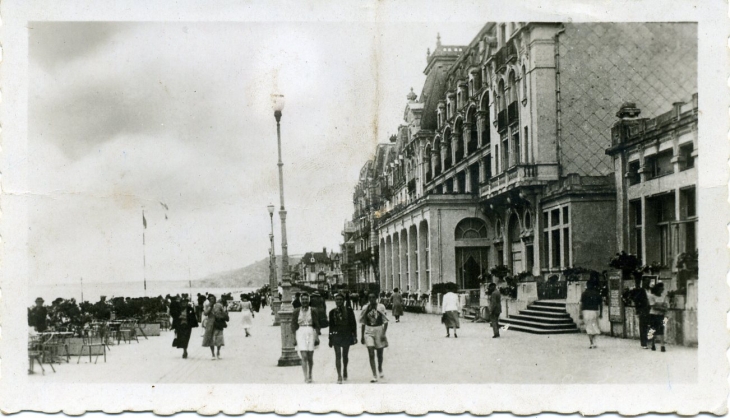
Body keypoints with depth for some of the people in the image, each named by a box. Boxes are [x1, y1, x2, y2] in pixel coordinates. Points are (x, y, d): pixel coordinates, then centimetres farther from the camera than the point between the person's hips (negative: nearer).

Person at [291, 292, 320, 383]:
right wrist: (294, 338, 2)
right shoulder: (296, 312, 4)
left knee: (310, 357, 7)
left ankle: (310, 375, 27)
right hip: (300, 333, -1)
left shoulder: (313, 311, 3)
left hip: (311, 333, 1)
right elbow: (294, 326, 7)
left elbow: (317, 325, 4)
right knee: (304, 357, -9)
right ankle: (306, 377, -10)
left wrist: (317, 337, -1)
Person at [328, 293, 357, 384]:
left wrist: (354, 336, -2)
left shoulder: (349, 311, 0)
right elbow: (331, 325, 8)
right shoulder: (332, 312, 4)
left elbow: (353, 323, 3)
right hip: (336, 335, 0)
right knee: (338, 355, -5)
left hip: (347, 335, 0)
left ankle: (345, 369, 38)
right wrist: (330, 338, 8)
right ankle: (339, 376, -5)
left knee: (345, 355, 12)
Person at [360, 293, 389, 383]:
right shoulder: (366, 308, 3)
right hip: (368, 332, 1)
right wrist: (362, 336, 9)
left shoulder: (381, 307, -4)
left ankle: (380, 369, 41)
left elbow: (385, 322, -4)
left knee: (379, 353, 13)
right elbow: (363, 323, 10)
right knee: (371, 354, -7)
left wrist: (383, 333, -13)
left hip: (379, 330, -1)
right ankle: (374, 376, -5)